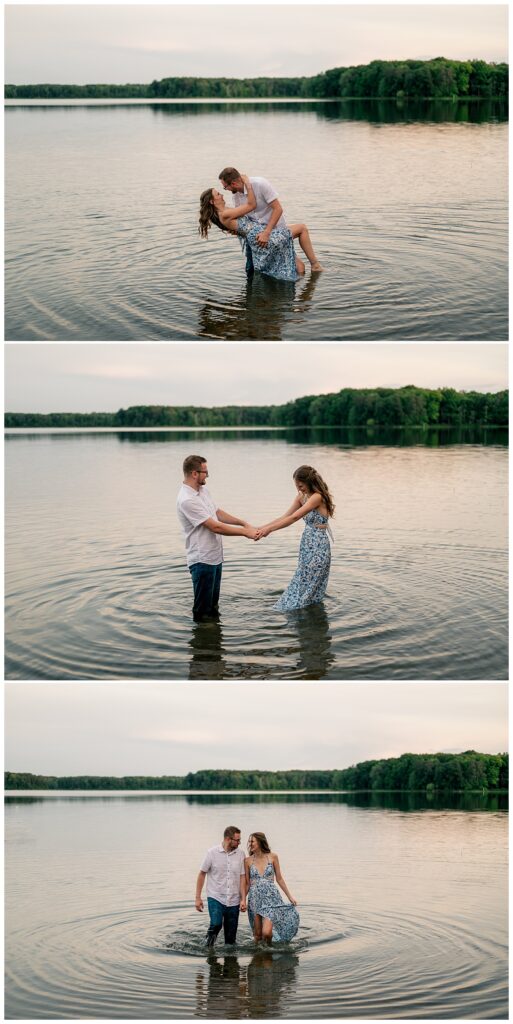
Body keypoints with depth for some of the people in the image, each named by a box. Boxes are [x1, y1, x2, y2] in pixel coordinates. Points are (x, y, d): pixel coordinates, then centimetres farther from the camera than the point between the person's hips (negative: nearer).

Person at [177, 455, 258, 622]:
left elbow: (218, 513, 20)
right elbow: (215, 527, -23)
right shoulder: (187, 500, -24)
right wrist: (245, 533, -17)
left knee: (212, 607, 21)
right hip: (202, 560, -10)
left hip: (215, 557, 10)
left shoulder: (202, 490, 7)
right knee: (202, 610, -1)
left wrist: (244, 523, 10)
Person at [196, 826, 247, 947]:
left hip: (233, 901, 3)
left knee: (231, 937, 3)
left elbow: (242, 877, 5)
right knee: (216, 924, -23)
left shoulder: (240, 854, 3)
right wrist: (198, 898, 0)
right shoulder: (212, 853, -5)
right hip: (215, 897, -3)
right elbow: (202, 874, 2)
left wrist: (243, 899, -3)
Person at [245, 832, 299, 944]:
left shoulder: (272, 857, 0)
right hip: (255, 899, 2)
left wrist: (289, 896, 10)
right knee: (258, 934, 3)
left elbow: (279, 878, 8)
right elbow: (247, 884, 8)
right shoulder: (248, 861, 3)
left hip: (270, 898, -2)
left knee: (266, 932, -14)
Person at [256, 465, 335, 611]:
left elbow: (294, 518, -27)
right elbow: (285, 516, 8)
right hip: (307, 545, 9)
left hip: (318, 548, -9)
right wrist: (263, 527, -2)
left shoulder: (317, 497, -20)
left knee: (306, 584, -5)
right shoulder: (302, 497, 7)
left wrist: (269, 529, -30)